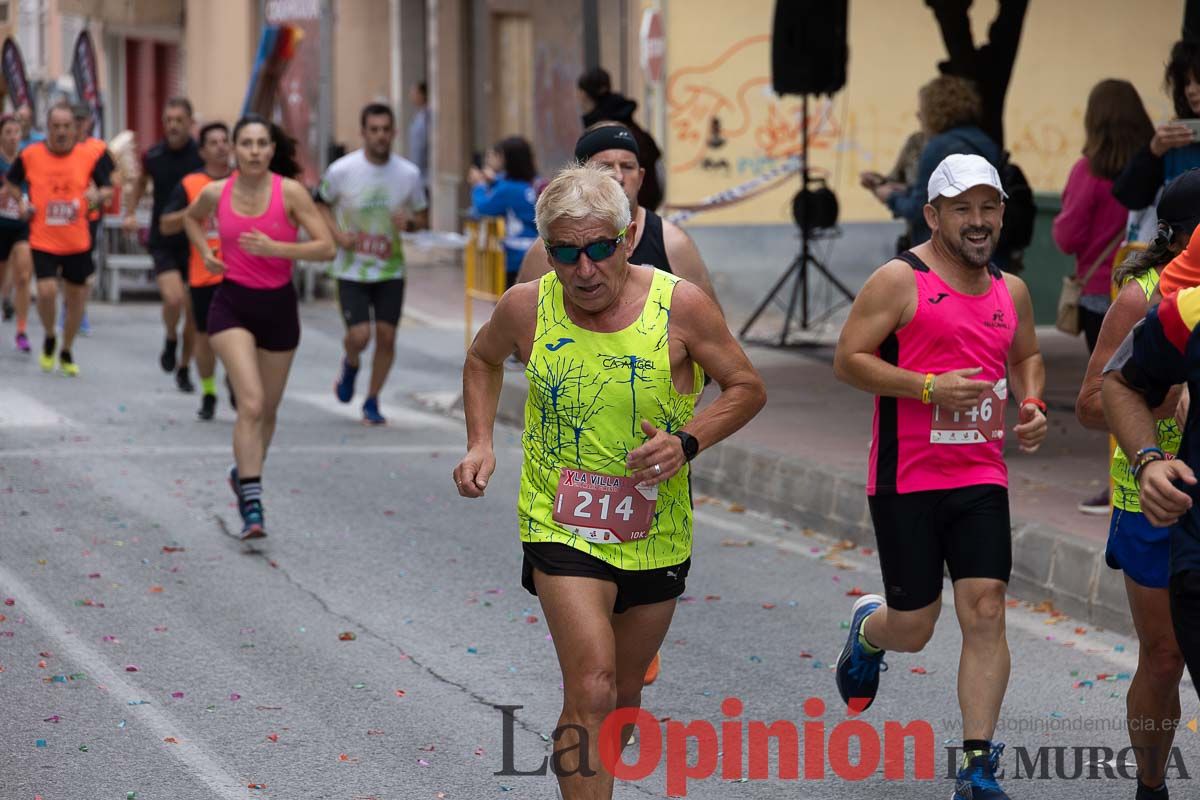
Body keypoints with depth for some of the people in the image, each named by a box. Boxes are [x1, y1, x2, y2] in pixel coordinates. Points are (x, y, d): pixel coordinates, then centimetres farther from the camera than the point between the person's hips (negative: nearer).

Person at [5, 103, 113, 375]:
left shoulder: (91, 155, -6)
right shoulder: (30, 155, -5)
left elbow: (106, 187, 1)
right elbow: (11, 184, 12)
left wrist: (98, 196, -21)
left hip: (77, 242, 2)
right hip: (42, 241, -2)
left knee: (76, 296, 9)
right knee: (46, 290, -17)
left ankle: (66, 352, 31)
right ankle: (49, 338, 14)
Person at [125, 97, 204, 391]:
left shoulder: (202, 156, -8)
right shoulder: (154, 156, -1)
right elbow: (141, 181, 21)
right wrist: (130, 213, 12)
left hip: (195, 242, 0)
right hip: (163, 242, 0)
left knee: (192, 310, 4)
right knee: (173, 299, -21)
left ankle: (184, 368, 23)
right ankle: (170, 340, 11)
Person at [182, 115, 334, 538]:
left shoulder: (290, 192, -9)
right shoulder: (216, 193, -3)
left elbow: (327, 247, -12)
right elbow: (191, 218, 21)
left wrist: (275, 248, -23)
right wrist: (205, 253, 4)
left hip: (279, 305, 1)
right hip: (232, 304, -1)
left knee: (268, 408, 15)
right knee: (251, 403, -18)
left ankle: (244, 471, 44)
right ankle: (251, 505, -20)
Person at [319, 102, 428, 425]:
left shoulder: (409, 174, -5)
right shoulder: (341, 171, -11)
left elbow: (423, 219, 7)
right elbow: (321, 203, 7)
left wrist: (410, 222, -17)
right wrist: (337, 233, -11)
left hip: (391, 269, 2)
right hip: (351, 269, -2)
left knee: (386, 336, -1)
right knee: (359, 335, -12)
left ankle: (372, 402, 18)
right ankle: (350, 364, 25)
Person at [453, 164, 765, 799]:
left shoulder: (680, 306, -12)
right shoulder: (527, 307, -8)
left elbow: (748, 388, -1)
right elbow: (482, 360, 15)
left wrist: (687, 442, -17)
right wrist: (480, 443, 1)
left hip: (655, 532, 2)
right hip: (560, 527, -2)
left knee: (624, 696, 18)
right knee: (592, 688, -20)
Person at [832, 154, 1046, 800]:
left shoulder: (1011, 291, 12)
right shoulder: (900, 280, -7)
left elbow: (1026, 358, 28)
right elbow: (847, 359, -11)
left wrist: (1032, 405, 7)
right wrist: (930, 388, -19)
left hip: (982, 479, 4)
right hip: (906, 481, -4)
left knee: (985, 613, -7)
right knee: (912, 629, 2)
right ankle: (867, 629, 41)